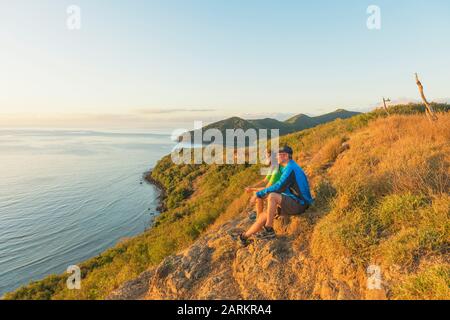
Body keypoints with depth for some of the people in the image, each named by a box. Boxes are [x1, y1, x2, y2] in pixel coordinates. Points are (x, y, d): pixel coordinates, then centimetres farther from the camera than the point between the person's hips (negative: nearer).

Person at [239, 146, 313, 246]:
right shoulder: (289, 167, 15)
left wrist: (258, 194, -16)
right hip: (294, 203, 10)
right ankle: (244, 237, 10)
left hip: (299, 204, -10)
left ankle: (269, 230, -17)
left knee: (272, 196, -30)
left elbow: (278, 188, -23)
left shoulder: (290, 168, -17)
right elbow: (282, 188, 23)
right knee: (264, 214, 1)